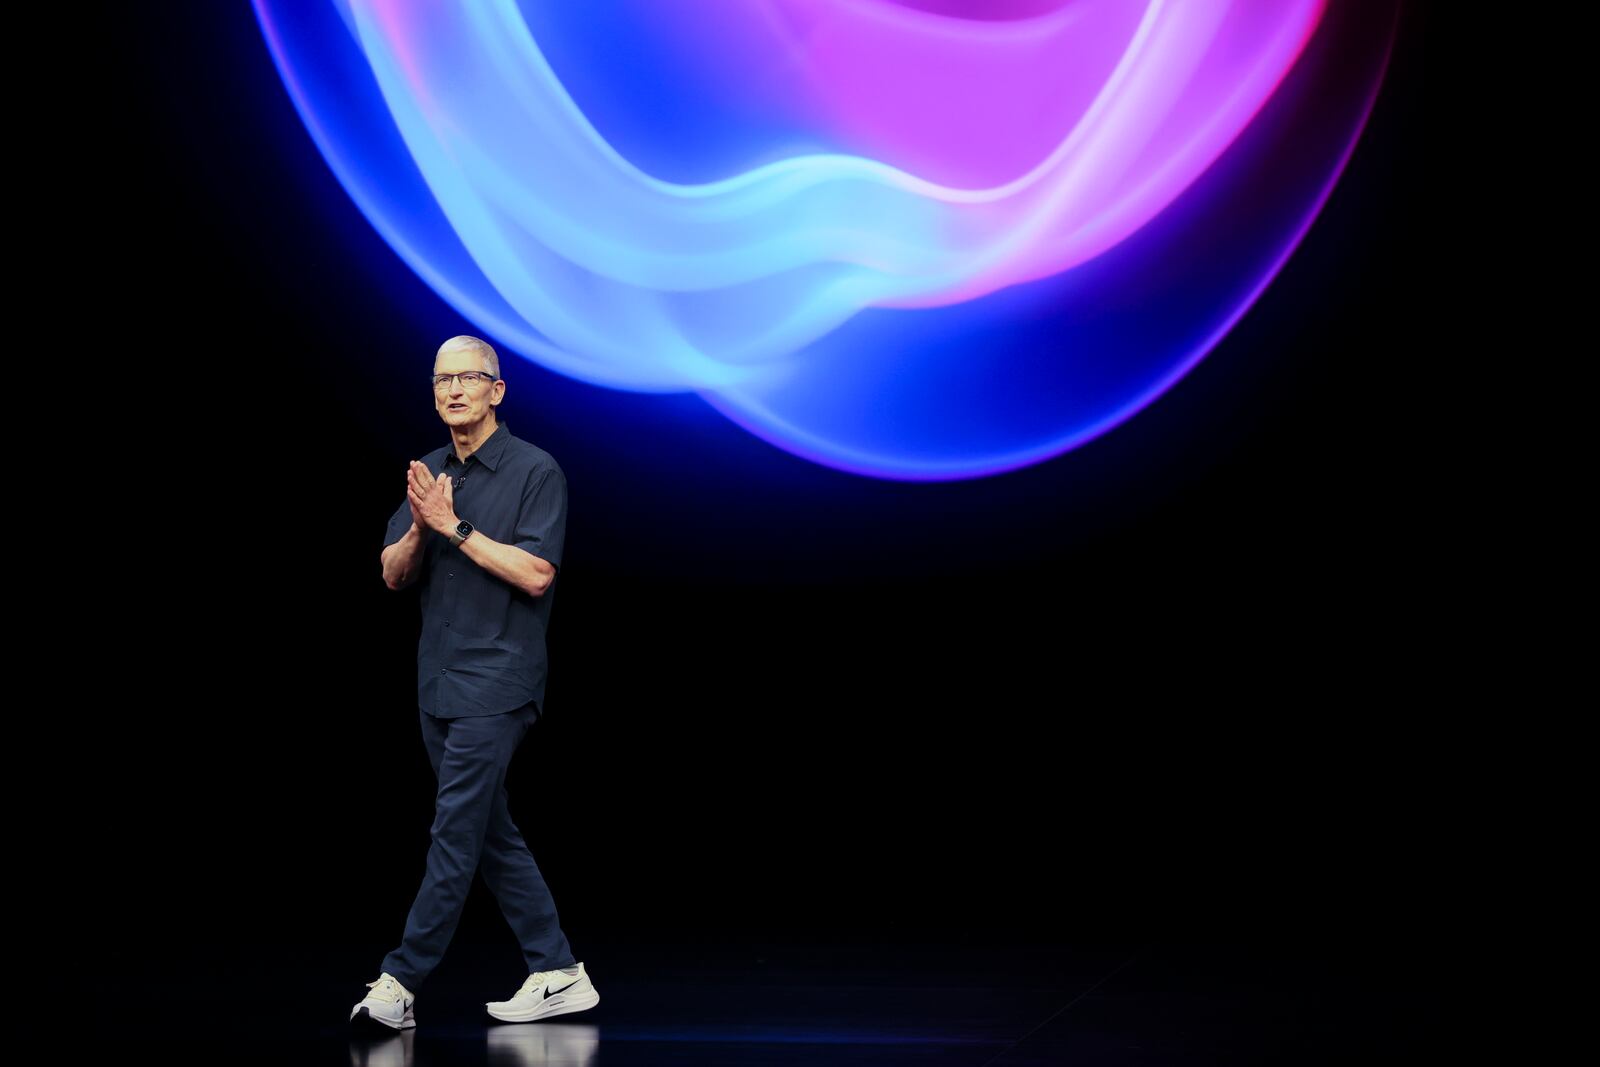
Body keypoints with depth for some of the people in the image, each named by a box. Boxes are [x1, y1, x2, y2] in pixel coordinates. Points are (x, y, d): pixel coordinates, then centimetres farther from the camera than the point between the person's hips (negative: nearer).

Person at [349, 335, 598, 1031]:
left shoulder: (535, 471, -7)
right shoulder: (428, 474, 13)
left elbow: (536, 574, -16)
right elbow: (394, 575, 9)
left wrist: (454, 527, -18)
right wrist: (419, 528, -12)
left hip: (496, 684, -8)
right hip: (438, 684, 8)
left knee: (456, 834, -9)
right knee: (493, 836, 10)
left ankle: (400, 984, -8)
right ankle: (557, 974, 17)